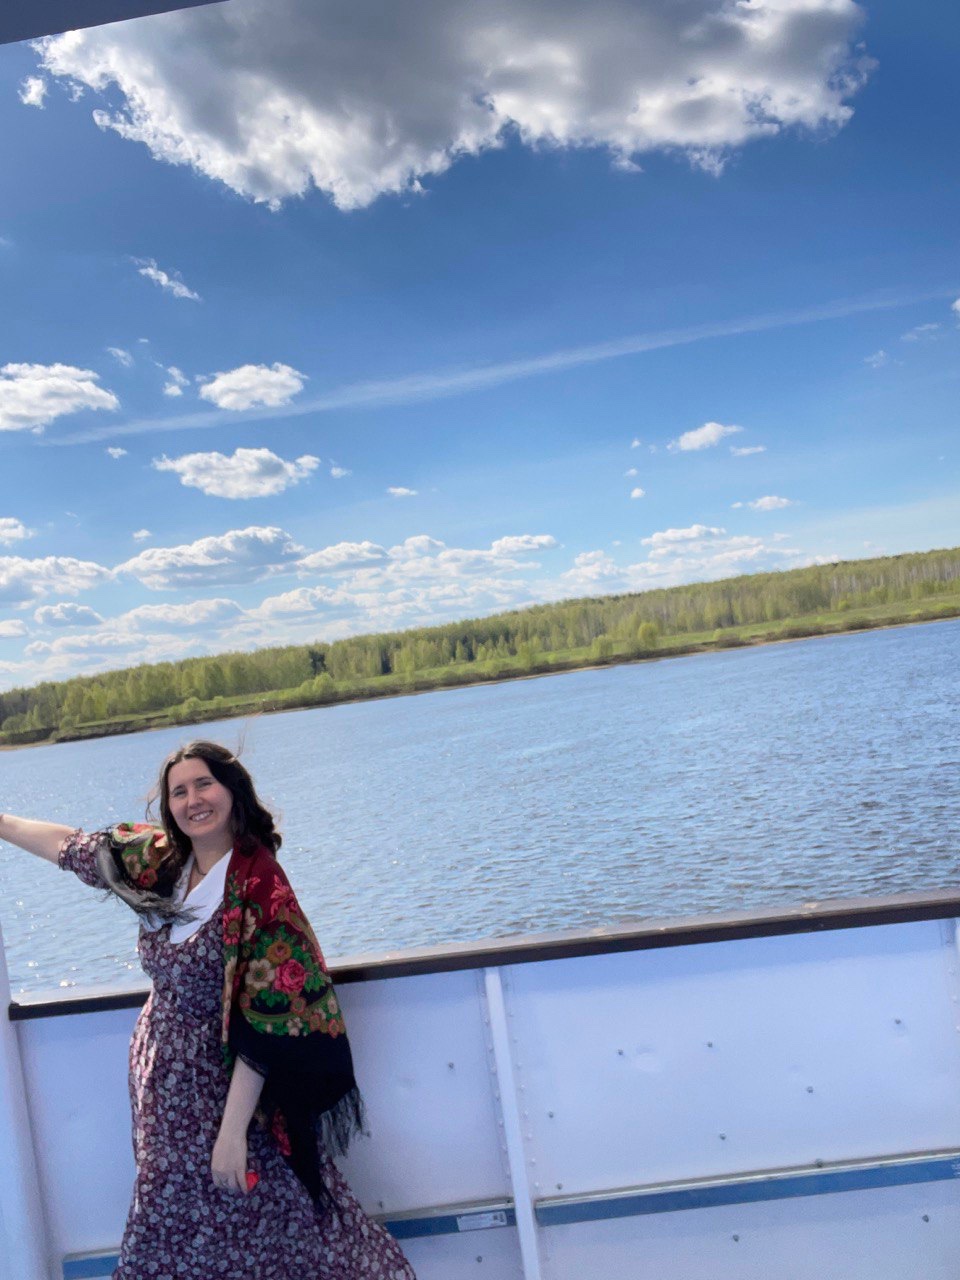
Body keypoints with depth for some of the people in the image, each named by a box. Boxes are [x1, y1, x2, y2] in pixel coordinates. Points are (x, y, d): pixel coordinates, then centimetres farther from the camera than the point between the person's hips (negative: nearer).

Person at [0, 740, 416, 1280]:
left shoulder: (259, 885, -23)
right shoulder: (162, 861, -3)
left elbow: (264, 1026, -24)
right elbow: (72, 844, 10)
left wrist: (233, 1131, -24)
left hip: (225, 1088, -6)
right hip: (164, 1080, 6)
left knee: (266, 1225, 8)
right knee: (169, 1229, 20)